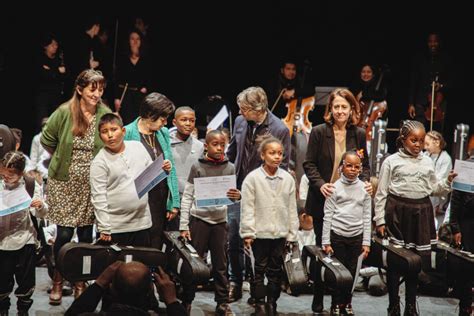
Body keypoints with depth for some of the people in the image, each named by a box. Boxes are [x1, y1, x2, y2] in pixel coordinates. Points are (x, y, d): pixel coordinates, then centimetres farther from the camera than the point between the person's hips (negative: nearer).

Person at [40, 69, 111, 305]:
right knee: (64, 234, -1)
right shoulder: (64, 113, -8)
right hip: (64, 183, -1)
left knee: (86, 234, 8)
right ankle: (58, 280, 18)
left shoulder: (106, 115, -5)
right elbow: (46, 139, 4)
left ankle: (80, 281, 24)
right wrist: (64, 159, 9)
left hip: (91, 185, 1)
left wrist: (95, 163, 0)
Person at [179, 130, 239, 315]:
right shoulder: (197, 166, -3)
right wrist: (183, 226, -6)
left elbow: (232, 196, 8)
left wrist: (237, 196, -17)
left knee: (220, 264, 7)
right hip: (199, 219, -2)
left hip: (220, 220, 2)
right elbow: (187, 197, -1)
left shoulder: (229, 168, 4)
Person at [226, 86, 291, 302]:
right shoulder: (240, 122, 3)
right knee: (234, 239, 3)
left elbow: (282, 166, -6)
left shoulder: (280, 130, -12)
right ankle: (234, 284, 17)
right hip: (238, 189, 4)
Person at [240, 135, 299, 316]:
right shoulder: (252, 178, -6)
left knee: (276, 271, 11)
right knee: (259, 270, 4)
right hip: (259, 233, -3)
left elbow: (292, 209, 7)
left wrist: (292, 234, 6)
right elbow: (247, 208, -6)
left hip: (280, 233, 3)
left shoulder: (288, 179, 3)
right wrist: (248, 233, -9)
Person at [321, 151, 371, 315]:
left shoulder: (364, 188, 4)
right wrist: (326, 242, -5)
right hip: (337, 235, -2)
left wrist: (366, 242, 3)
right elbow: (328, 215, -2)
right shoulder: (335, 187, -2)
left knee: (352, 271, 6)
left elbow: (367, 217, 7)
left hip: (356, 236, 2)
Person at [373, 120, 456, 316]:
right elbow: (381, 194, 0)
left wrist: (448, 181, -3)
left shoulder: (427, 162, 9)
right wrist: (380, 221, -3)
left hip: (421, 213, 3)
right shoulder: (391, 161, -1)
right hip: (397, 212, -3)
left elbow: (433, 189, 15)